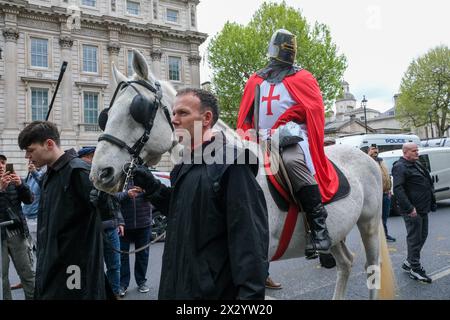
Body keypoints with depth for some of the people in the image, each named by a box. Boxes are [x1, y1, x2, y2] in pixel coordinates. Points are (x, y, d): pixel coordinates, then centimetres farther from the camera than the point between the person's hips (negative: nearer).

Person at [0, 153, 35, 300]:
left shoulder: (14, 180, 8)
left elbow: (29, 200, 1)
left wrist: (20, 185, -16)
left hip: (18, 233, 2)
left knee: (28, 273, 8)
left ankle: (33, 297, 18)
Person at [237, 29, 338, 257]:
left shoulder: (301, 78, 11)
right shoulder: (256, 80, 20)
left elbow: (314, 107, -3)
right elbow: (245, 115, 18)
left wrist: (285, 120, -12)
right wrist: (246, 137, 1)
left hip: (292, 135, -5)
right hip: (263, 141, 5)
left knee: (292, 161, -37)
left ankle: (319, 229, -32)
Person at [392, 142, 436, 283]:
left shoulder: (417, 164, 18)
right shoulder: (400, 167, -14)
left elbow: (427, 182, 27)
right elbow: (398, 189, -24)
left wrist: (431, 204, 20)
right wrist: (409, 208, -27)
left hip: (423, 208, 10)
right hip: (413, 210, -10)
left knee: (422, 236, 17)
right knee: (415, 238, -3)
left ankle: (409, 262, 30)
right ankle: (415, 269, 8)